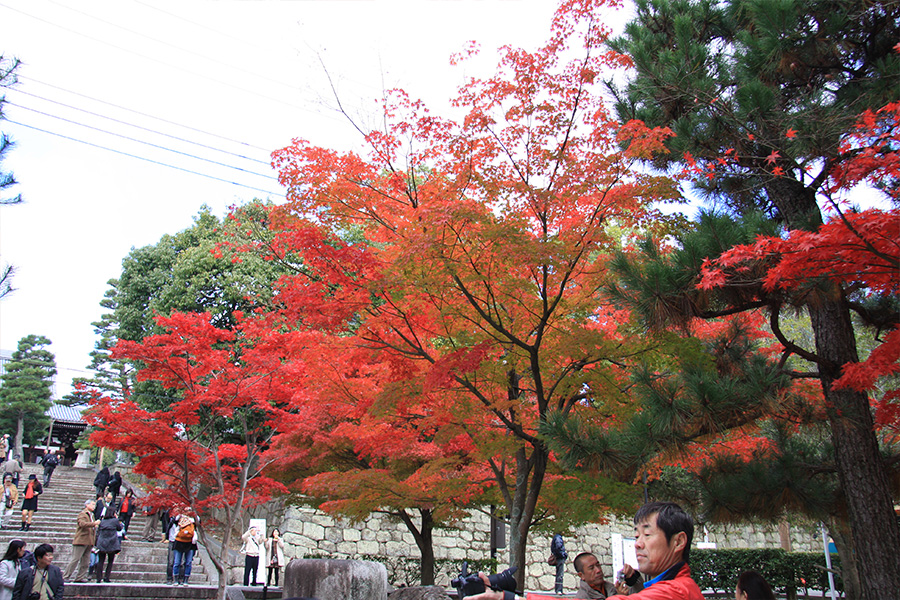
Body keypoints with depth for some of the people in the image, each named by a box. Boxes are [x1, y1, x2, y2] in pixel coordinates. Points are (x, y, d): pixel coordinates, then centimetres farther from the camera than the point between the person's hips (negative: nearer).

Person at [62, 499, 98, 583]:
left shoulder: (92, 515, 21)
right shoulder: (82, 514, -5)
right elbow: (82, 523, -25)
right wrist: (94, 523, -32)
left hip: (89, 542, 8)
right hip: (81, 541, -8)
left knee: (85, 561, 7)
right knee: (75, 559, -6)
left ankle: (80, 578, 11)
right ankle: (66, 577, 3)